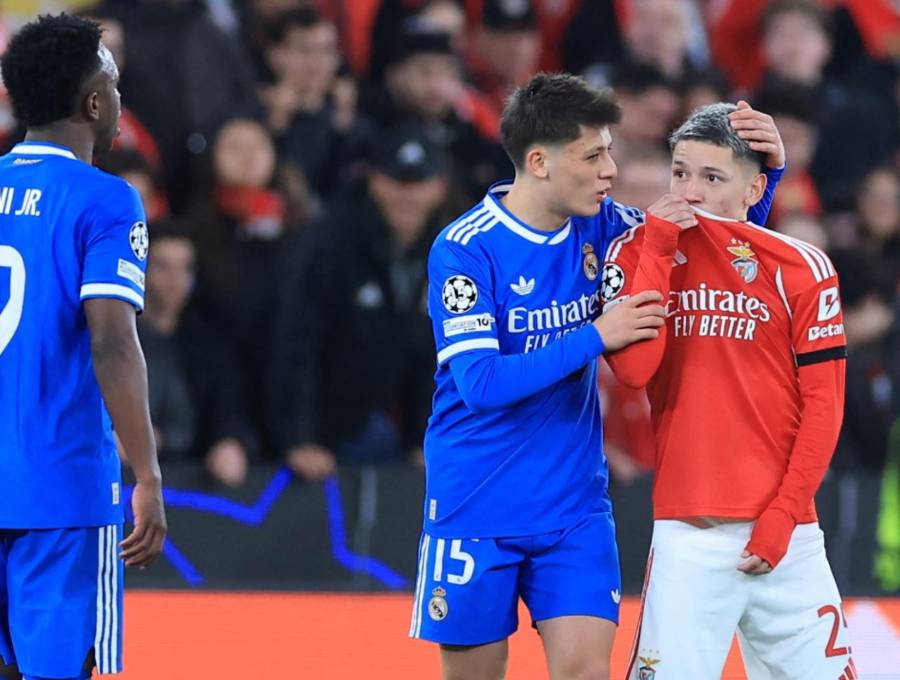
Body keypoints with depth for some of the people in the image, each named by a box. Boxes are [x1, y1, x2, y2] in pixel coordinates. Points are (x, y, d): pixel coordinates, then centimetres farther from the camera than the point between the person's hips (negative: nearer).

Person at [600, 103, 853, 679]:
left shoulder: (801, 268, 2)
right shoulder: (638, 252, 5)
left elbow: (823, 404, 1)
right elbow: (633, 369, -10)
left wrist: (782, 516, -6)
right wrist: (659, 245, -9)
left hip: (786, 537, 1)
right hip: (687, 535, 0)